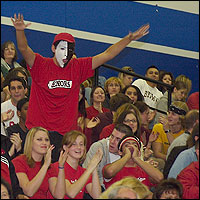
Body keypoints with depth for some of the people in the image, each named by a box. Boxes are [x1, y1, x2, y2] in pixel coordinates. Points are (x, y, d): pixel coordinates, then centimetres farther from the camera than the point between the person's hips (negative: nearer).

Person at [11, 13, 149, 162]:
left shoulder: (78, 67, 10)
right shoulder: (41, 65, 0)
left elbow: (107, 55, 12)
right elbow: (24, 49, -15)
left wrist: (130, 38, 8)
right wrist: (20, 31, -35)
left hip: (66, 133, 3)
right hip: (38, 130, -3)